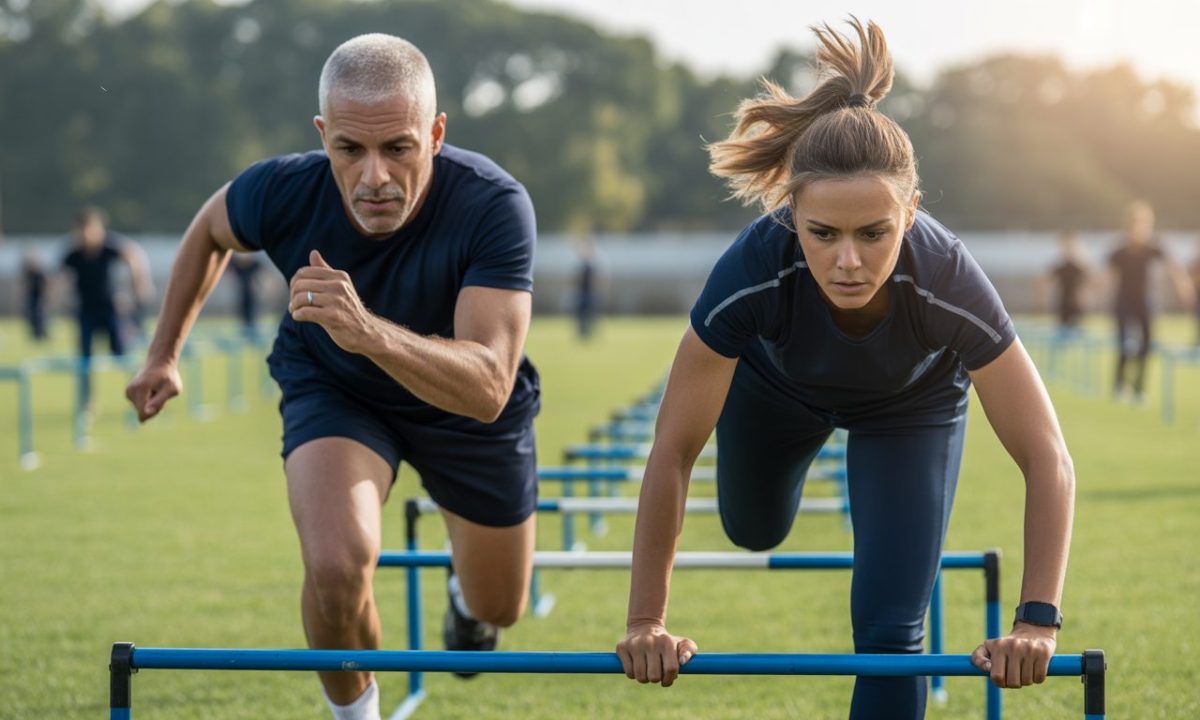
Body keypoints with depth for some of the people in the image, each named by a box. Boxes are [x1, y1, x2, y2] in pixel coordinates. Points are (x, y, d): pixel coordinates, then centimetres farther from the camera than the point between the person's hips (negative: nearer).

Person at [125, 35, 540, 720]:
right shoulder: (280, 192, -30)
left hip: (466, 408, 0)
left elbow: (486, 387, -47)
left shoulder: (495, 206, -39)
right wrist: (164, 352, 6)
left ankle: (467, 595, 59)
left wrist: (367, 330, -62)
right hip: (332, 388, 0)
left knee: (499, 606, 18)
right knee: (336, 567, -28)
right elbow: (210, 229, -3)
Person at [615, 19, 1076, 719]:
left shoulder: (948, 281, -43)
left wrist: (1036, 622, -44)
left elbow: (1047, 459, -35)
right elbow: (673, 453, -34)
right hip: (778, 386, 1)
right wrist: (646, 622, -33)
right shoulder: (755, 271, -43)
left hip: (913, 405, -1)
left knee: (890, 630, -10)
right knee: (755, 531, 29)